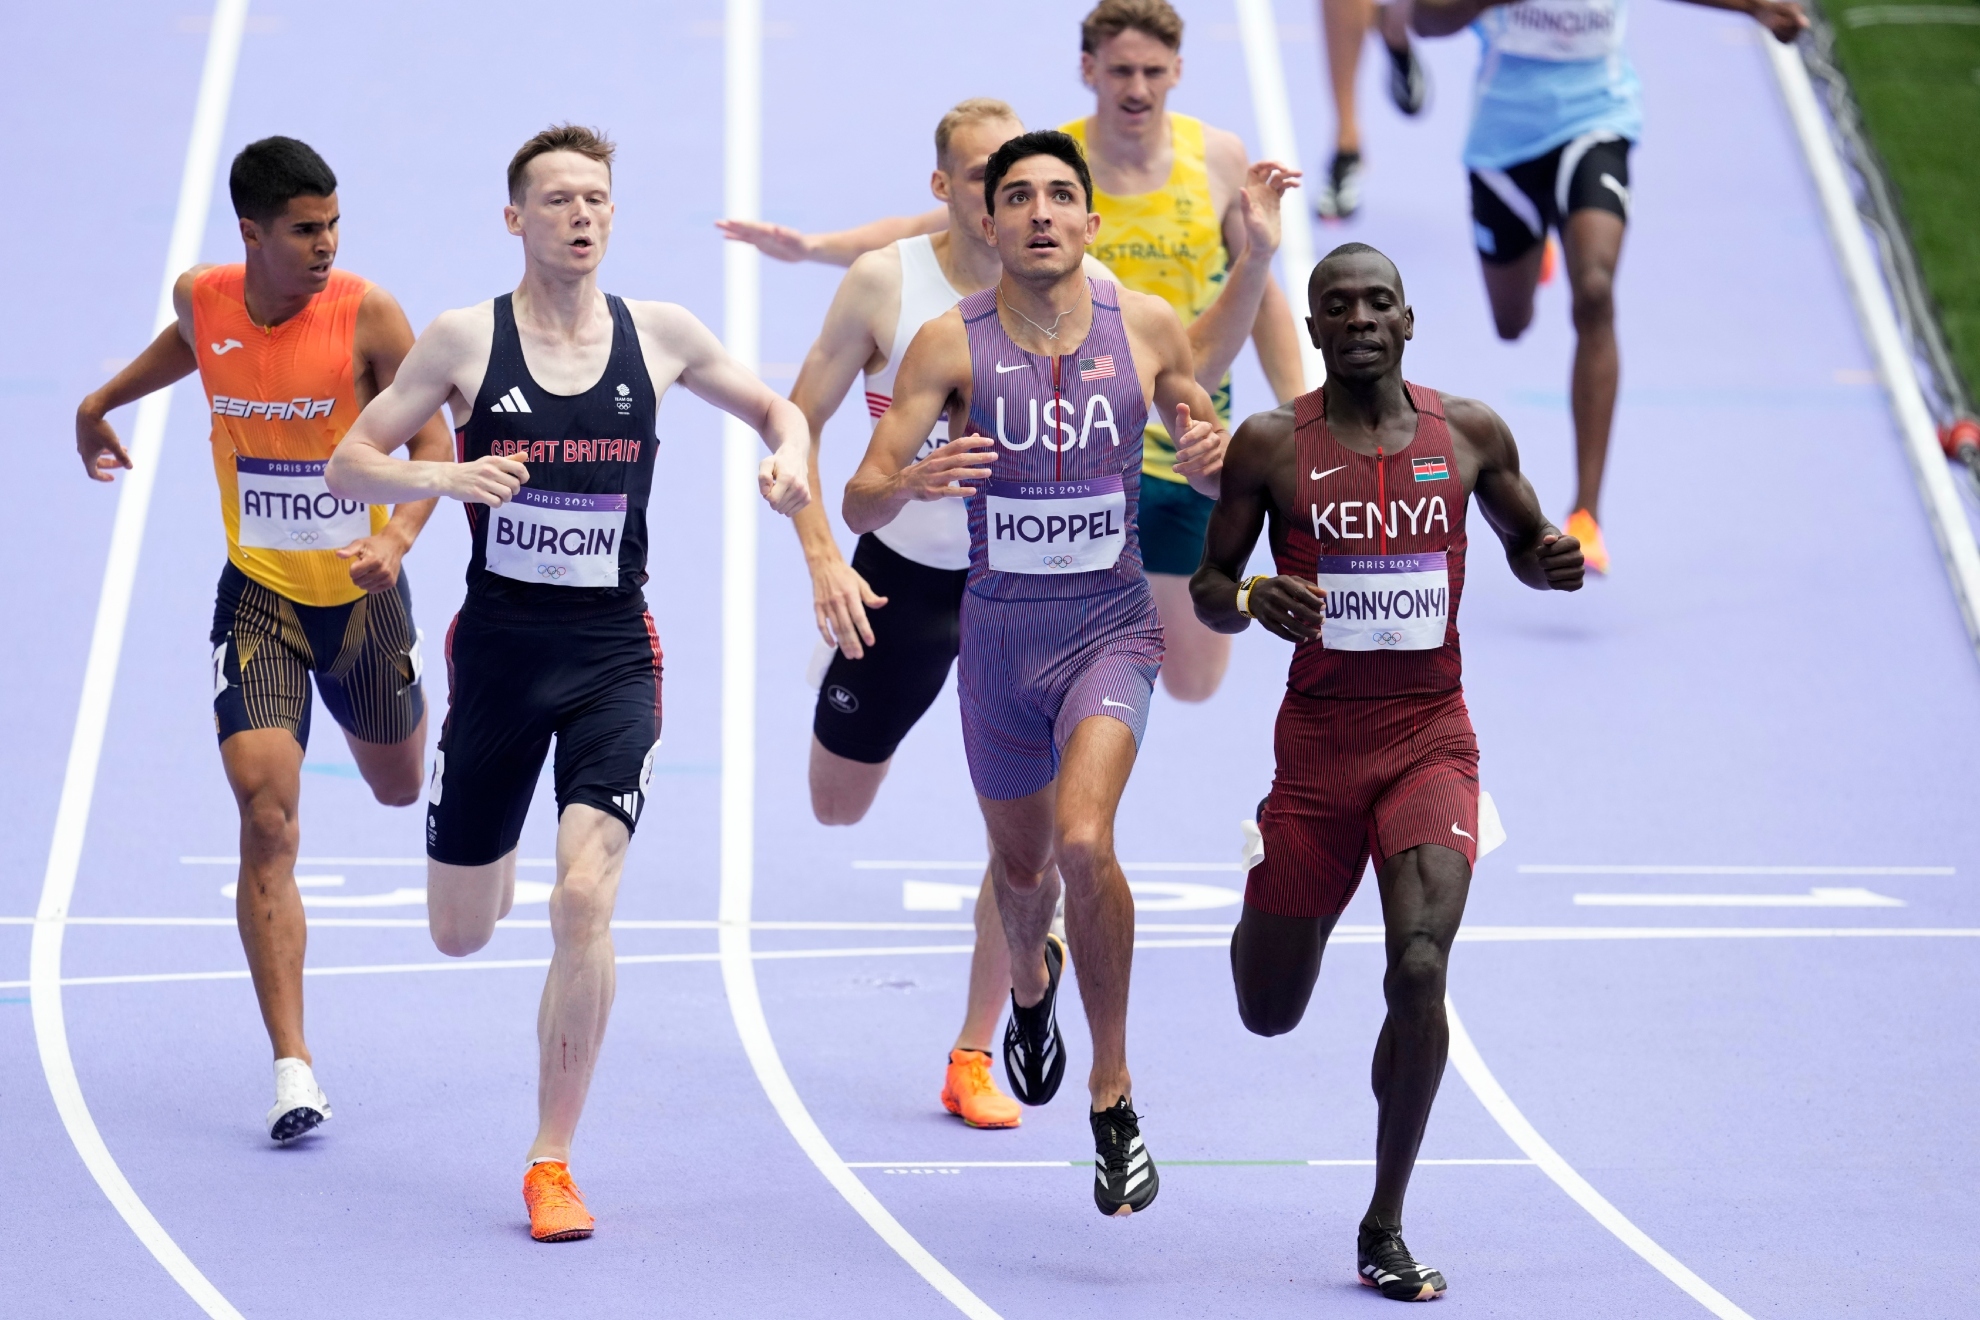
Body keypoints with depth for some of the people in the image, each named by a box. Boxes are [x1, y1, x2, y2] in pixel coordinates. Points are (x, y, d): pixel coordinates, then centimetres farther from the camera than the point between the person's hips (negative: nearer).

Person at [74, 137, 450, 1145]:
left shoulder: (368, 317, -18)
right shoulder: (202, 298, -8)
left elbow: (432, 438, -16)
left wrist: (397, 536, -33)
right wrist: (103, 403, 28)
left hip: (361, 591, -1)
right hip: (258, 591, 1)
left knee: (400, 787, 21)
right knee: (266, 816, -15)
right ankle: (292, 1068, -16)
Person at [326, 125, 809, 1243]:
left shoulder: (660, 335, 1)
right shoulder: (466, 341, -3)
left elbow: (775, 408, 15)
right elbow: (351, 464, 0)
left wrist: (791, 458, -8)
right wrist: (443, 478, -20)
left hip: (614, 655, 0)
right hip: (499, 645, 0)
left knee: (585, 898, -19)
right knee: (461, 934, 10)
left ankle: (553, 1164, -7)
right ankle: (495, 852, 51)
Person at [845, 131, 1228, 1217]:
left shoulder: (1147, 327, -5)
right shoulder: (951, 343, -10)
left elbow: (1214, 470, 9)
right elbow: (859, 503, -13)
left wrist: (1215, 458, -15)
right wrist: (908, 481, -36)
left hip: (1111, 627, -1)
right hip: (998, 634, 1)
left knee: (1082, 839, -25)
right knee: (1021, 865, 20)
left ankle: (1114, 1097, -12)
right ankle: (1032, 984, 58)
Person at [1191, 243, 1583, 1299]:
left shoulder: (1469, 433, 3)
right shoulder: (1271, 444, -3)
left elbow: (1525, 544, 17)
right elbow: (1207, 589, 4)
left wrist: (1552, 561, -7)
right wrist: (1251, 601, -20)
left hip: (1431, 738, 0)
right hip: (1317, 745, 0)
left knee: (1420, 974, -20)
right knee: (1269, 1013, 9)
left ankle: (1385, 1231, -4)